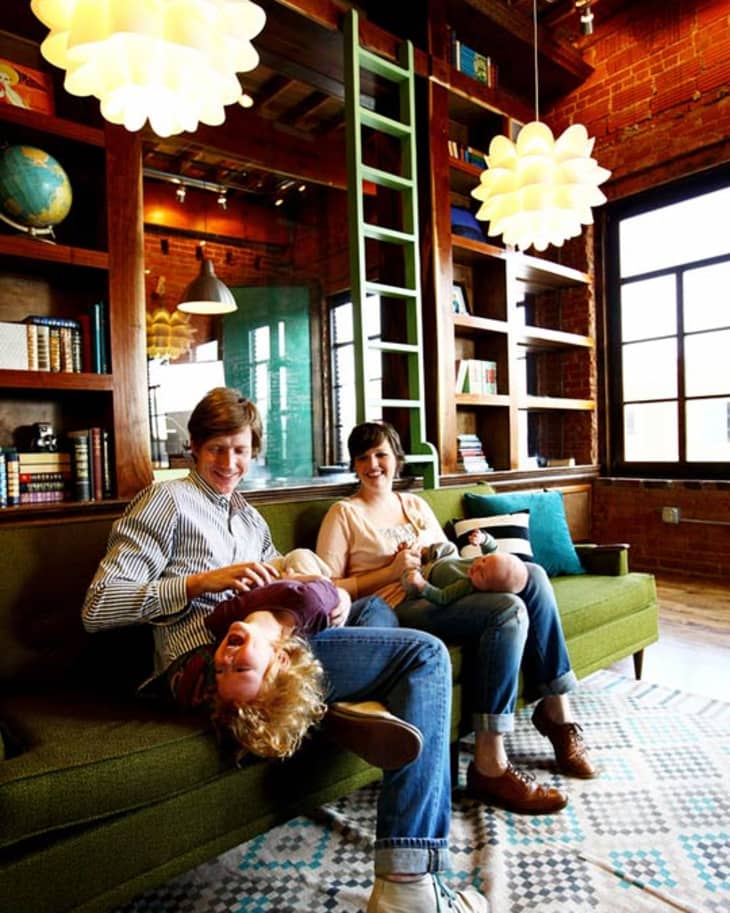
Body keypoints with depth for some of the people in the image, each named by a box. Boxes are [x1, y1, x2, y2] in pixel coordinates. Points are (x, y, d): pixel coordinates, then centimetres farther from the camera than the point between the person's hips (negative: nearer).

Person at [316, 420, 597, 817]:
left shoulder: (416, 504, 24)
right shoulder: (344, 513, 7)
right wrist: (391, 571, -11)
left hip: (442, 591, 6)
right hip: (398, 606, -6)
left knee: (531, 574, -17)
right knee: (509, 609, -28)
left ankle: (556, 710, -7)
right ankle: (489, 766, -24)